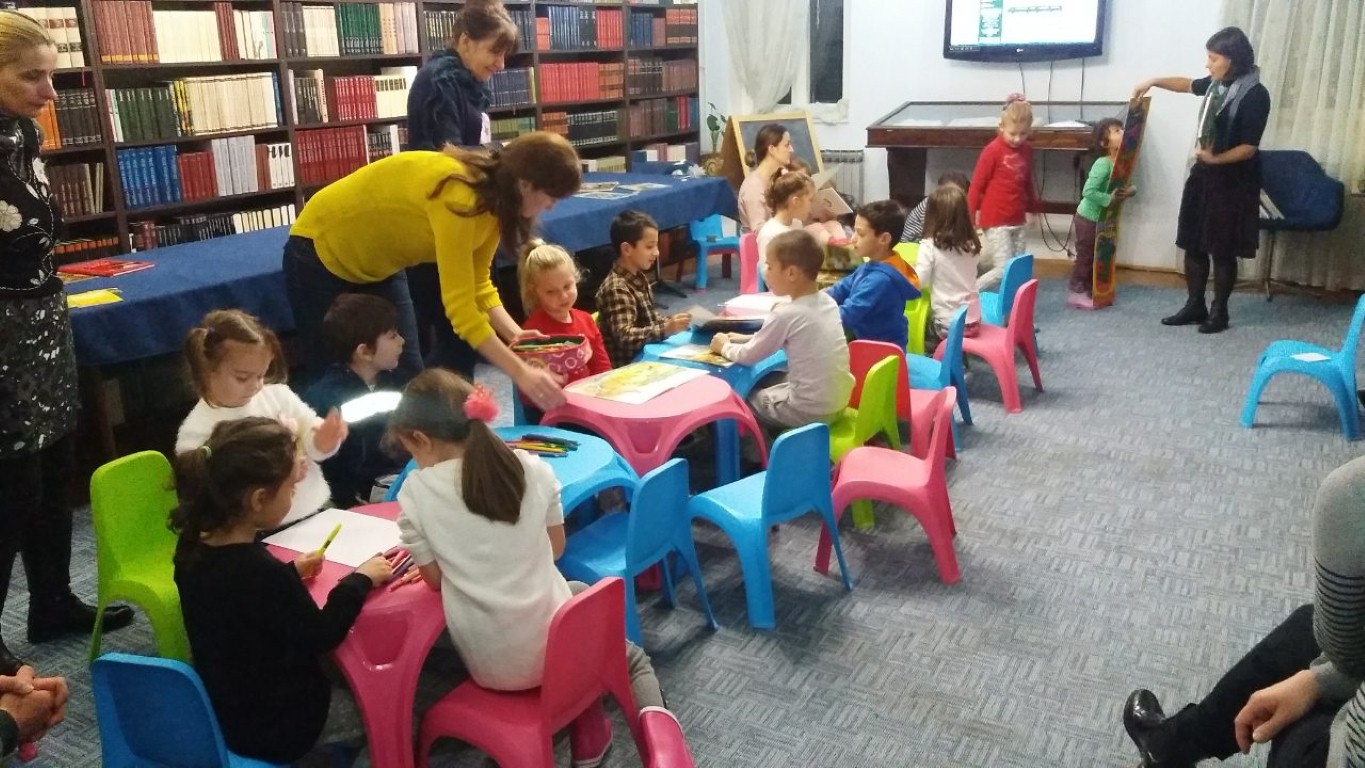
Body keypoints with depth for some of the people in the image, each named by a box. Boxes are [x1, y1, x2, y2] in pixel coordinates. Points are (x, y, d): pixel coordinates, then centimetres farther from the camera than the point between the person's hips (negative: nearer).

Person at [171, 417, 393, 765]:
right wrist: (360, 580, -9)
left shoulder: (193, 549, -10)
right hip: (274, 726, -7)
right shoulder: (261, 571, -34)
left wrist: (288, 573, 6)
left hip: (223, 709, 8)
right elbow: (320, 636, -19)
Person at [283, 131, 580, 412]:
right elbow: (460, 306, -39)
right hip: (323, 254, -8)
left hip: (379, 265, 8)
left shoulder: (493, 198, -12)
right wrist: (520, 373, -39)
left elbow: (477, 284, -4)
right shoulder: (457, 196, -38)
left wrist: (515, 335, -18)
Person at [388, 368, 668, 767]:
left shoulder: (415, 492, -12)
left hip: (492, 665, 1)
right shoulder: (533, 468, -7)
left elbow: (434, 579, -2)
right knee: (634, 659, 31)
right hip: (555, 644, 0)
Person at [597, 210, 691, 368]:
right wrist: (665, 330, -36)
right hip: (628, 365, -9)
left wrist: (670, 322, 5)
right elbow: (624, 337, -29)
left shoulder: (639, 277, 9)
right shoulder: (616, 288, -20)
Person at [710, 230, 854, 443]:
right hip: (838, 400, 8)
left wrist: (724, 346, 10)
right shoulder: (827, 301, 1)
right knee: (766, 382, 27)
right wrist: (747, 339, 16)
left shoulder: (787, 313, -21)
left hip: (809, 410, -7)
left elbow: (748, 357, -8)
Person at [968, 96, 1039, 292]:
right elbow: (976, 186, -9)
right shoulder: (993, 150, -12)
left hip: (1018, 220, 7)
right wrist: (969, 218, -9)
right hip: (996, 221, -6)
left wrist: (1034, 208, 27)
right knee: (1004, 270, -12)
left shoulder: (1027, 150, 7)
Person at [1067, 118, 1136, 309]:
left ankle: (1089, 290, 27)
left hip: (1102, 217, 8)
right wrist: (1109, 199, -30)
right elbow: (1088, 191, -31)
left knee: (1097, 255, 15)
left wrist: (1129, 191, -12)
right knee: (1085, 255, 1)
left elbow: (1125, 184, 9)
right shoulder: (1103, 164, -26)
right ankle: (1076, 293, 11)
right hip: (1088, 217, -8)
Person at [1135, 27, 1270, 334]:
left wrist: (1215, 159, -29)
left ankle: (1219, 312, 15)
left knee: (1222, 250, 2)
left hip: (1232, 182, -7)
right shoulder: (1217, 84, 5)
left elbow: (1249, 147, -18)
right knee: (1193, 245, 10)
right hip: (1203, 175, 7)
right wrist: (1153, 82, 16)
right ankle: (1194, 306, 21)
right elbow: (1188, 84, 26)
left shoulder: (1255, 95, -17)